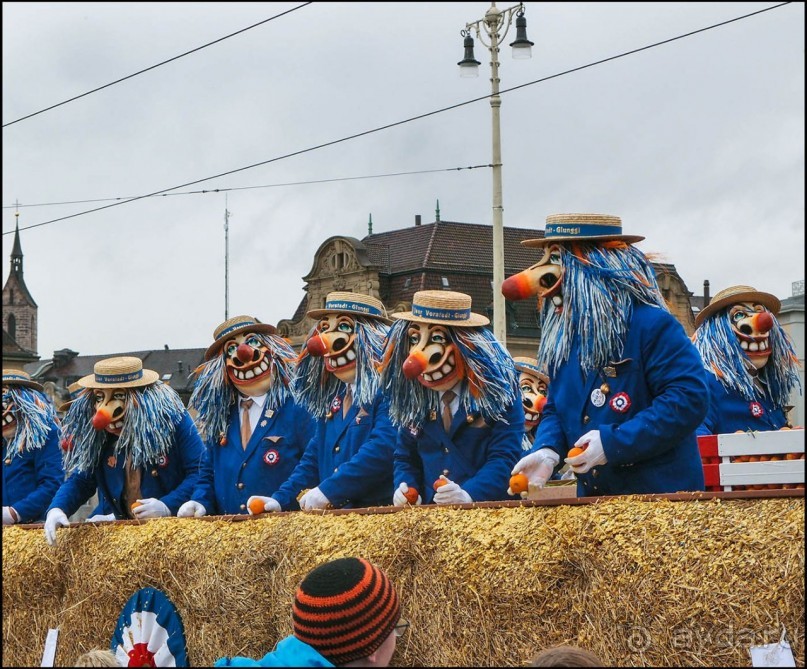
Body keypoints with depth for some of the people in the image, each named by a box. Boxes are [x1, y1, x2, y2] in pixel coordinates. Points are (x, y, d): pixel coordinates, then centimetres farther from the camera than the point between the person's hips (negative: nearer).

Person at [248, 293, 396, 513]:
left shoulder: (386, 391, -7)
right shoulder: (332, 399, 19)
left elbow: (382, 448, -20)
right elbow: (313, 459, 21)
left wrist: (328, 490, -21)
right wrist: (281, 499, 6)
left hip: (379, 515, -6)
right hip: (331, 517, 6)